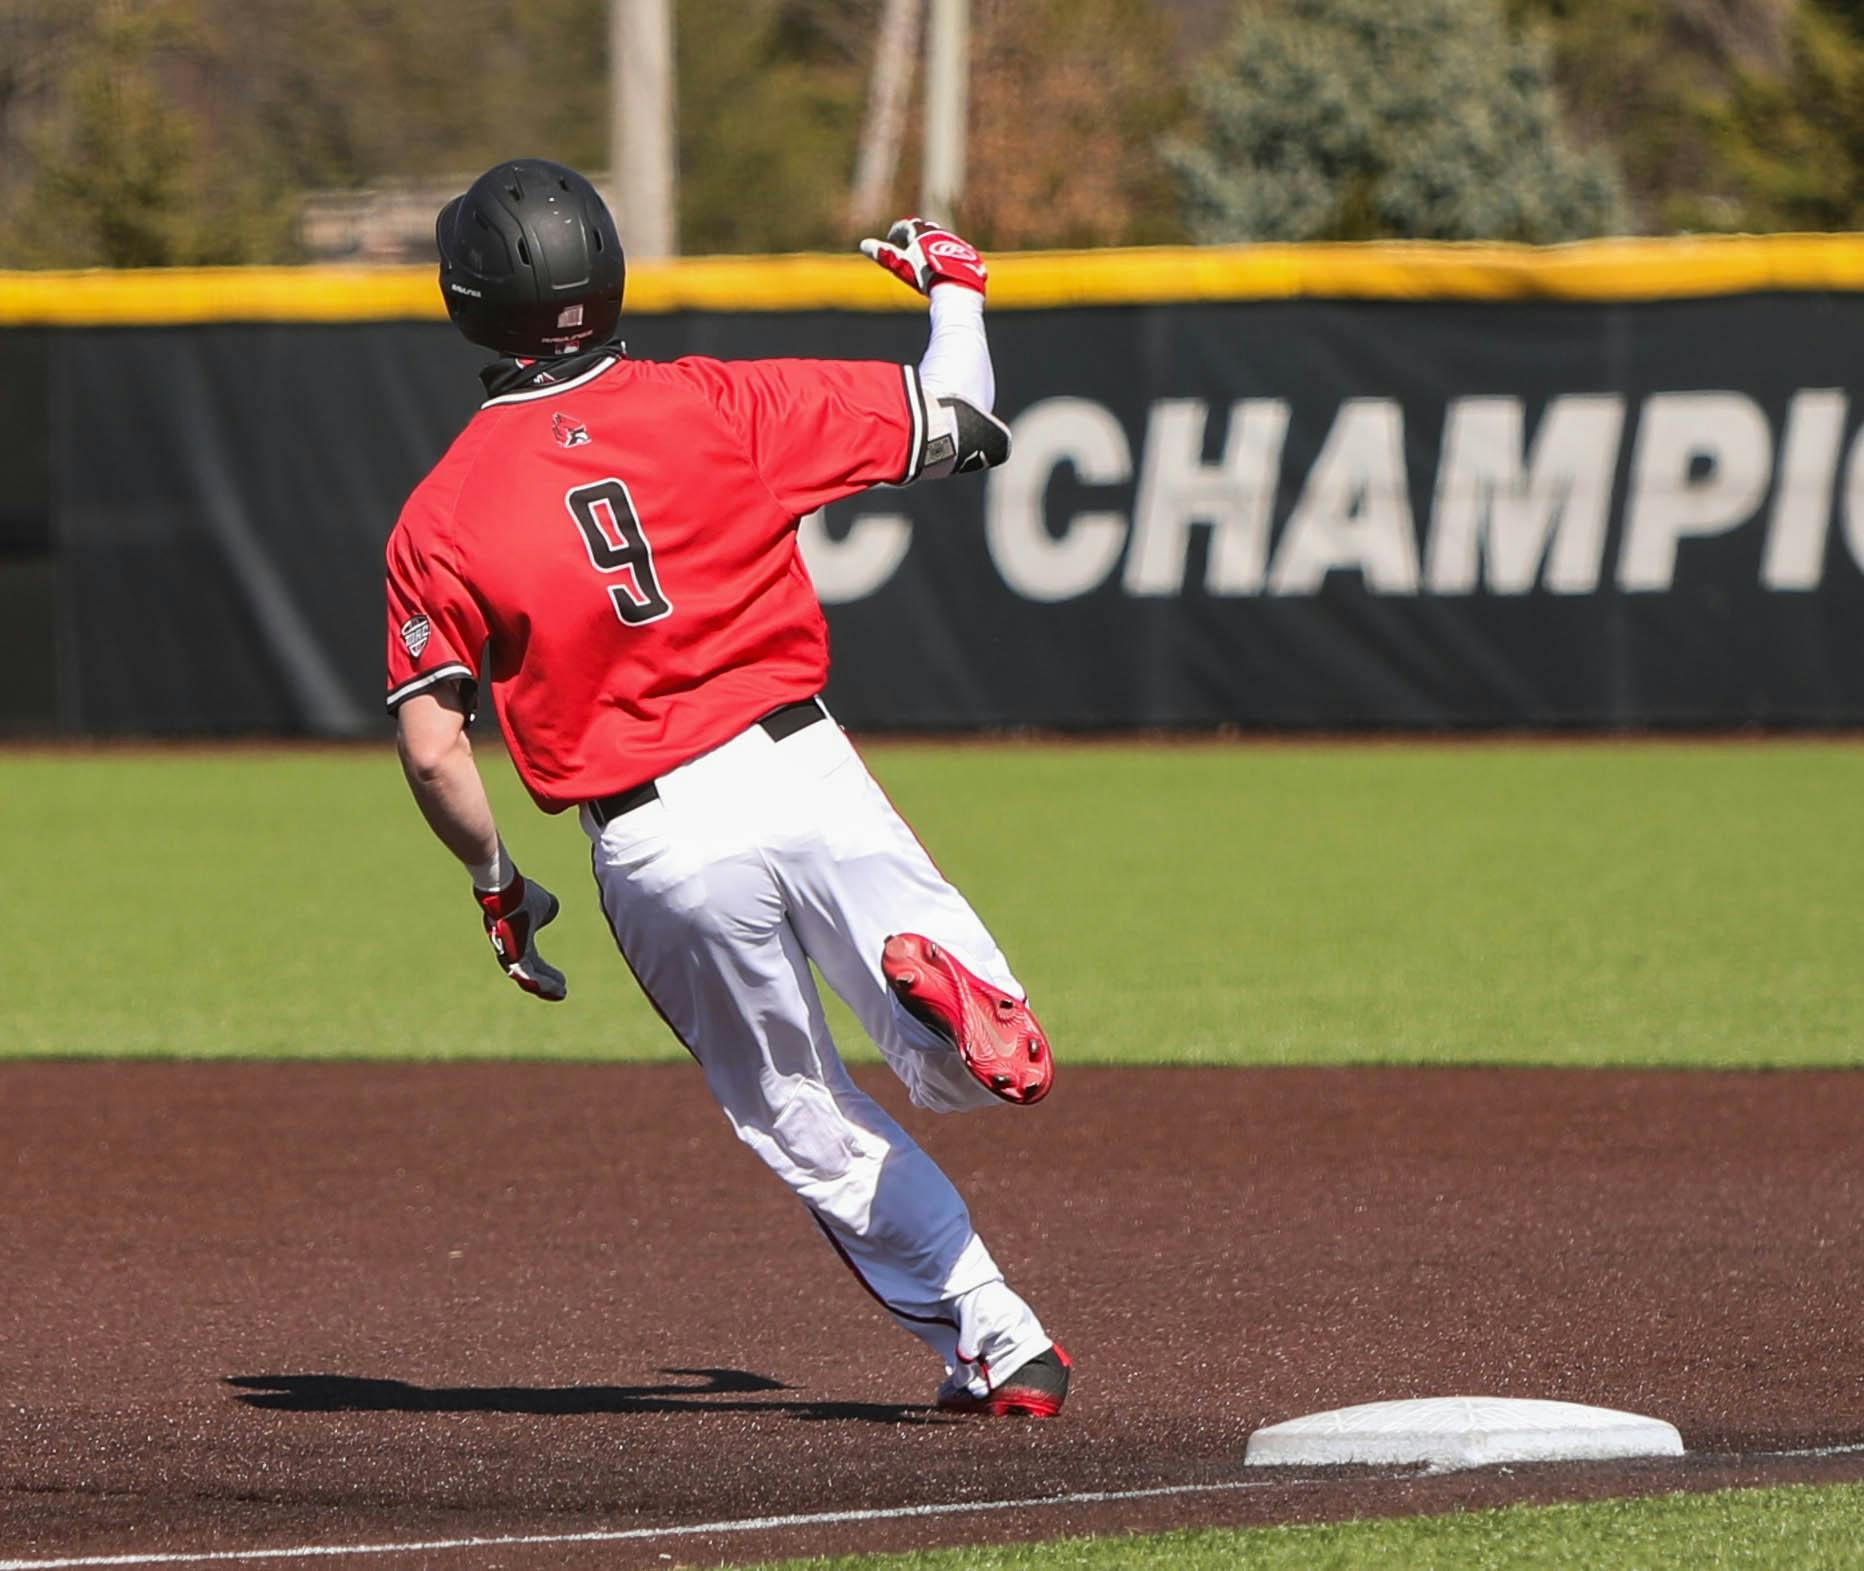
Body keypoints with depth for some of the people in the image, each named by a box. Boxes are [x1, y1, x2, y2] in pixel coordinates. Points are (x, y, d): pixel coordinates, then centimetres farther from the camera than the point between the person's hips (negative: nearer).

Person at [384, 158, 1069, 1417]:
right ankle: (942, 984, -31)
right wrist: (954, 283, 25)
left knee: (810, 1127, 15)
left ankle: (994, 1340, 6)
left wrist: (498, 884, 14)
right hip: (801, 778, 0)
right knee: (976, 1063, 4)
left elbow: (432, 749, -3)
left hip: (653, 853, 0)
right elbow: (953, 422, 5)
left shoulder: (440, 518, 0)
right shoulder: (711, 405, 1)